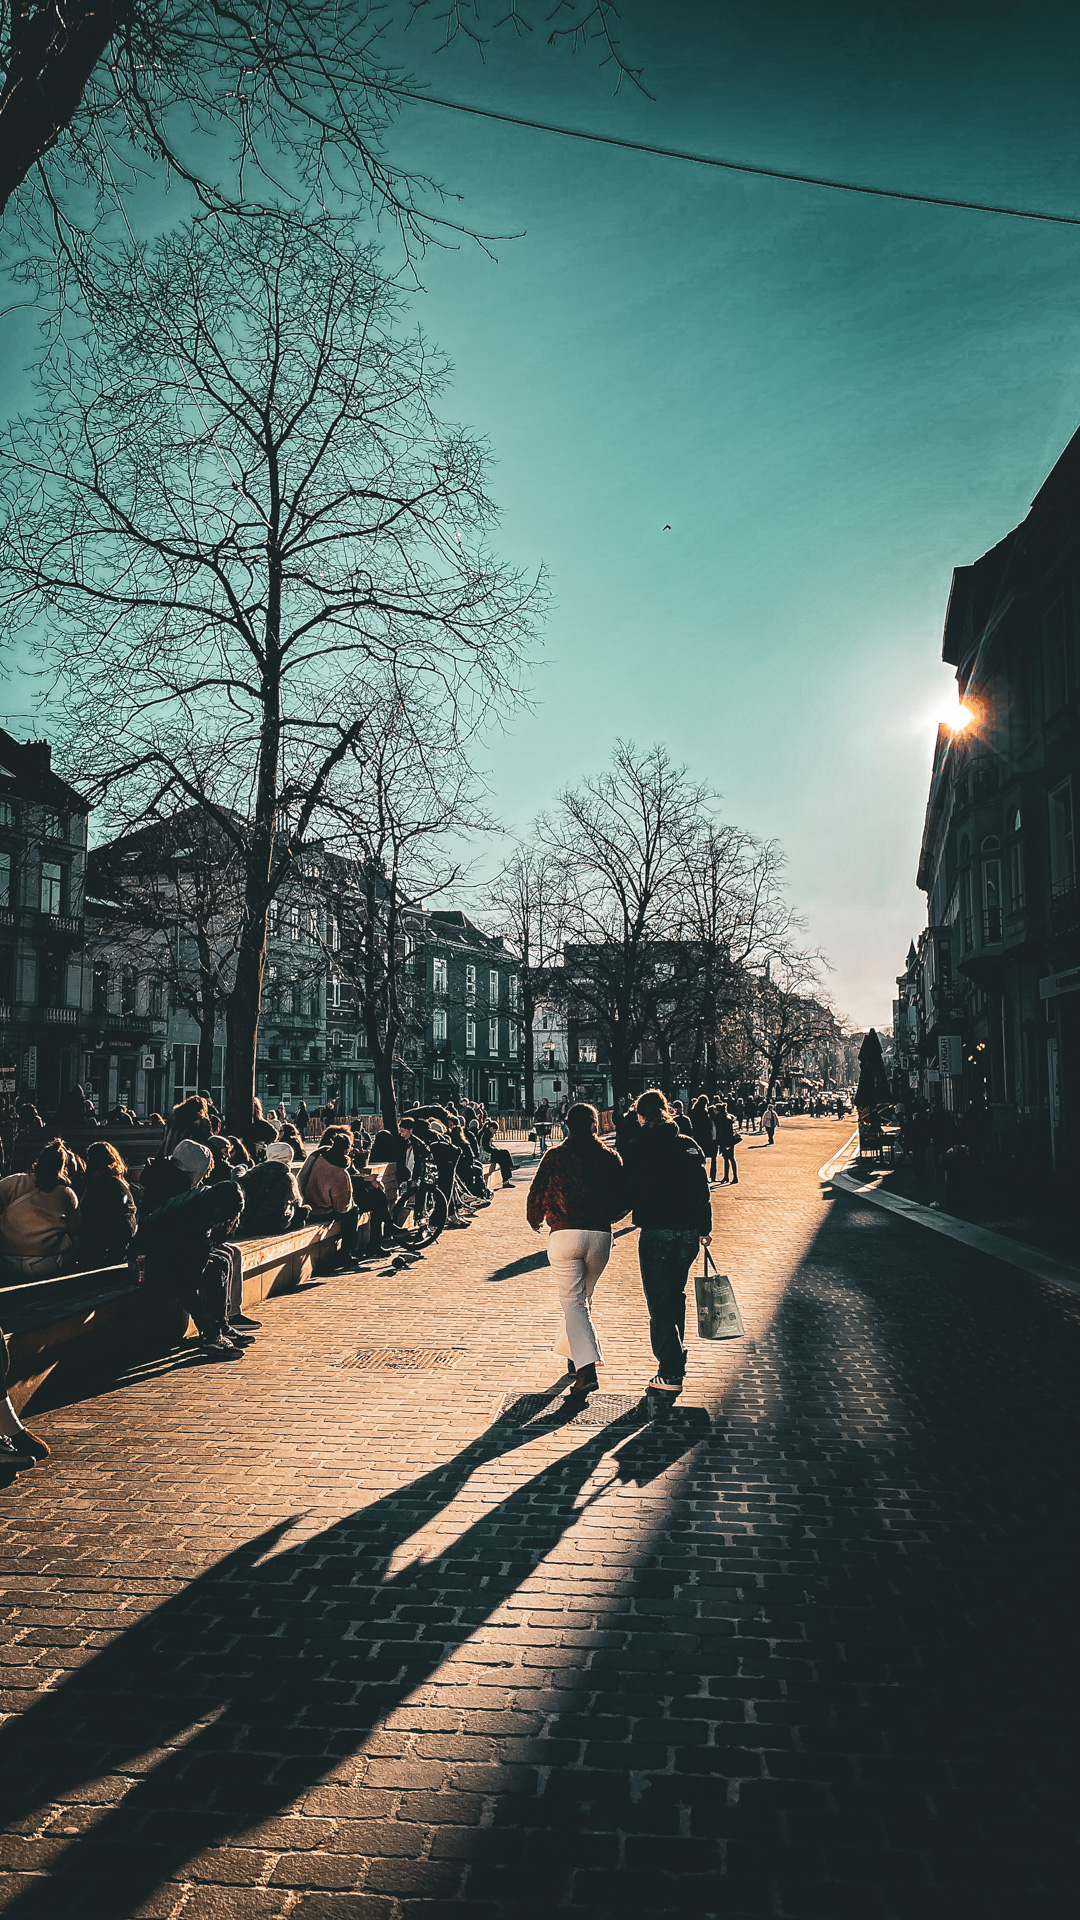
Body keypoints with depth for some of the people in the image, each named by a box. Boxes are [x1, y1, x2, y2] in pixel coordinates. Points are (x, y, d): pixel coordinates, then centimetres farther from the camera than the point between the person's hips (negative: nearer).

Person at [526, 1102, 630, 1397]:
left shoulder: (554, 1156, -1)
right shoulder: (609, 1157, 4)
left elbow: (536, 1196, 0)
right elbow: (625, 1200, 6)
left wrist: (535, 1222, 21)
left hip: (563, 1236, -3)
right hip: (600, 1237, 3)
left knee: (573, 1301, -2)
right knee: (585, 1298, 21)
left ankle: (586, 1369, -16)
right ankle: (574, 1354, 35)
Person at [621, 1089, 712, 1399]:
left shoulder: (639, 1148, -9)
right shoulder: (690, 1146, 5)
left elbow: (631, 1192, -6)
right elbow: (703, 1190, 8)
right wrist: (704, 1228, 17)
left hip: (656, 1232, -5)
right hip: (689, 1231, 5)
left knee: (659, 1302, 2)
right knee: (675, 1295, 22)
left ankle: (670, 1373, 1)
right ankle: (677, 1355, 32)